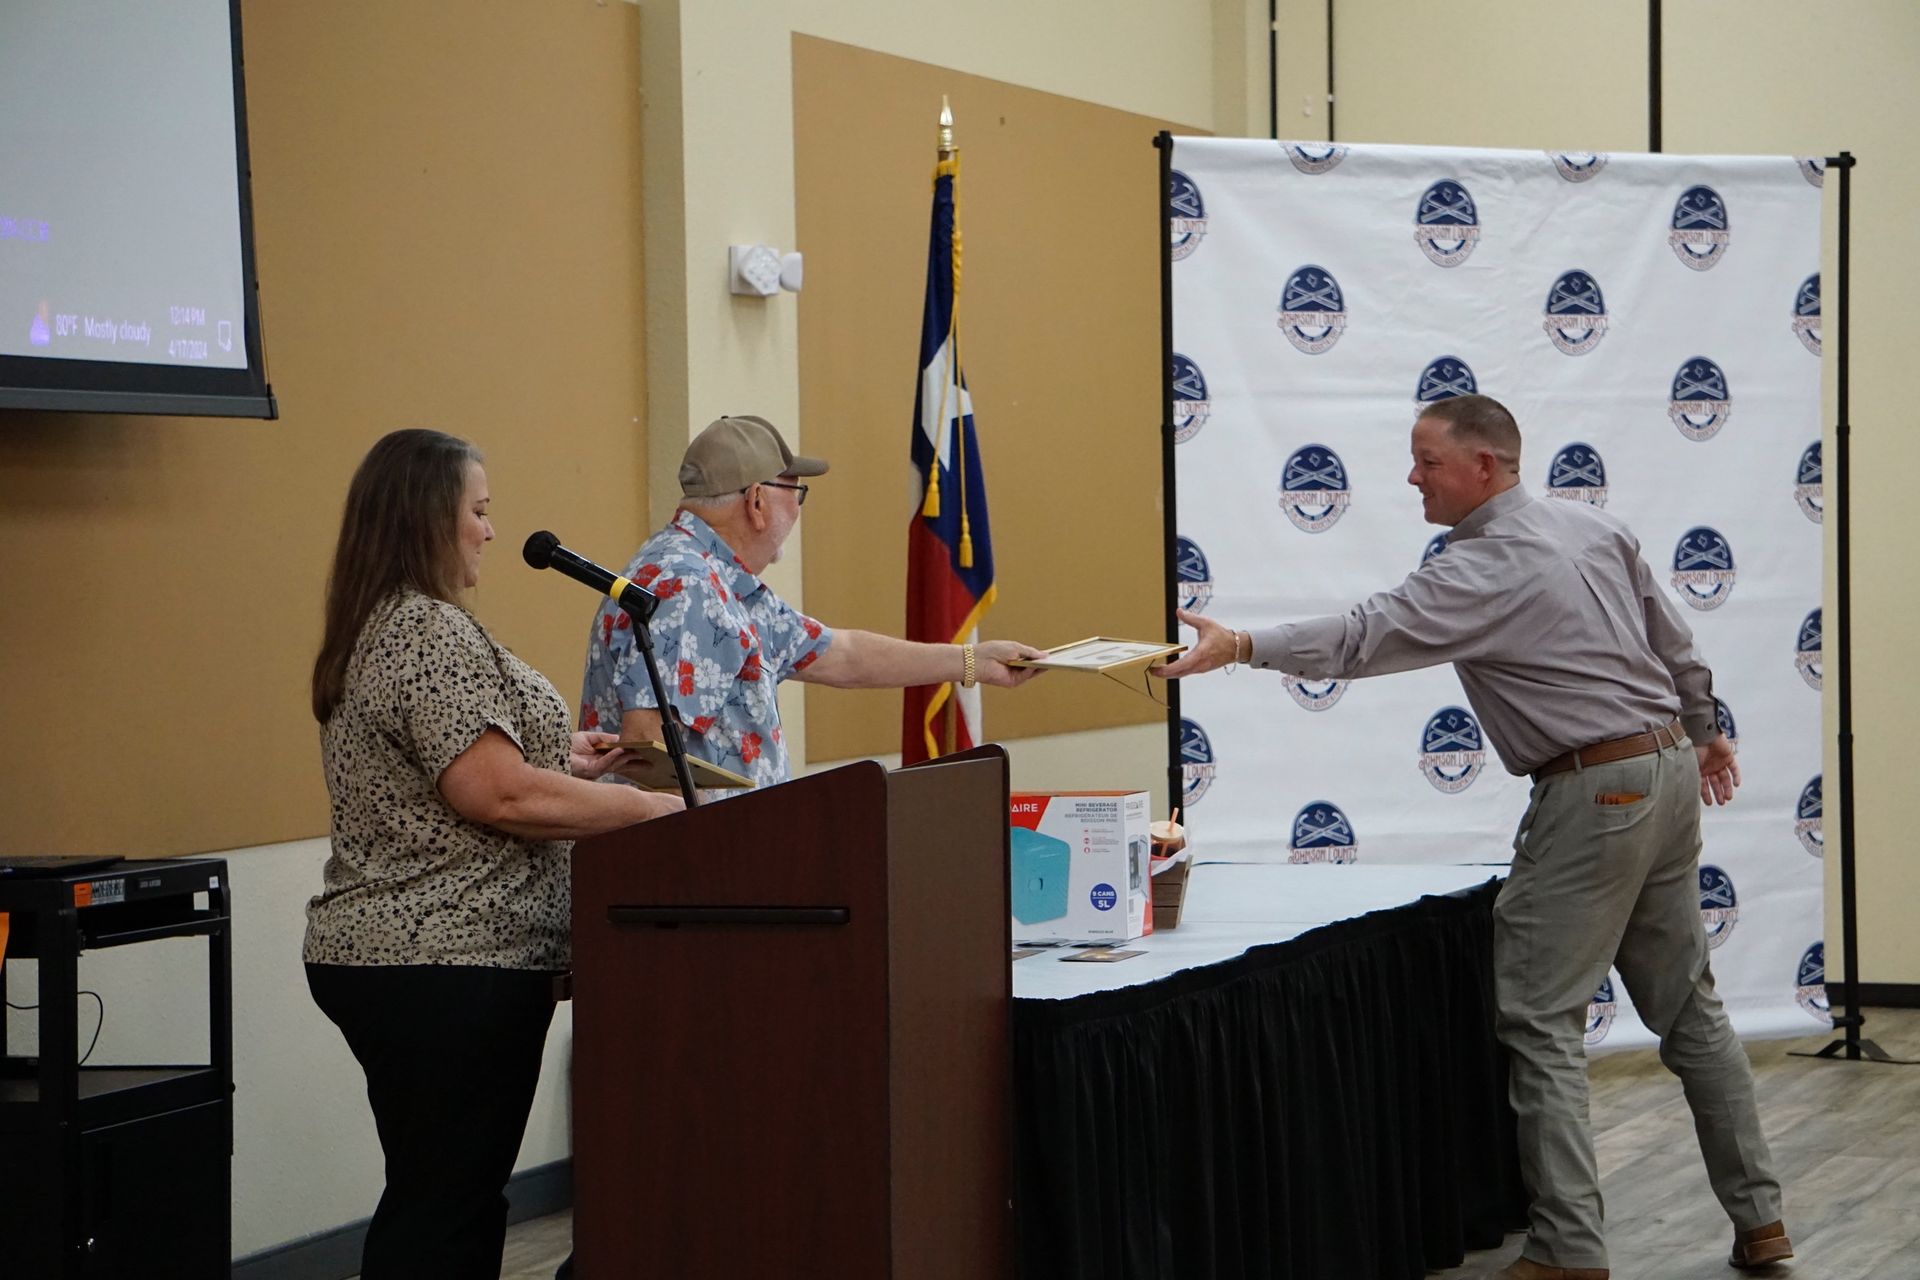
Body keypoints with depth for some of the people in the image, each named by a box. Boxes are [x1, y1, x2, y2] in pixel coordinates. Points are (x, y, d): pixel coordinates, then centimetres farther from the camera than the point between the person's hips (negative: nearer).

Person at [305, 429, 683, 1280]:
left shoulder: (375, 632, 16)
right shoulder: (430, 632, -16)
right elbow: (500, 797, -22)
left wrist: (556, 763, 20)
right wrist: (652, 808, -14)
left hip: (380, 953, 10)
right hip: (449, 963, -10)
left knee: (437, 1196, 14)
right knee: (447, 1207, -6)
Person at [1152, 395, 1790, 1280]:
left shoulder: (1486, 569, -16)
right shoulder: (1593, 527, 9)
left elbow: (1367, 637, -26)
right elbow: (1673, 641, 19)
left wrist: (1242, 648, -28)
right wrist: (1702, 729, 33)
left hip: (1593, 795, -9)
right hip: (1669, 773, 9)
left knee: (1541, 1021, -4)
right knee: (1686, 1003, 15)